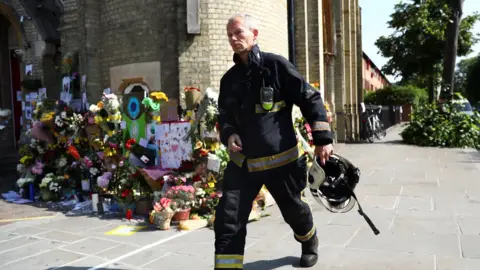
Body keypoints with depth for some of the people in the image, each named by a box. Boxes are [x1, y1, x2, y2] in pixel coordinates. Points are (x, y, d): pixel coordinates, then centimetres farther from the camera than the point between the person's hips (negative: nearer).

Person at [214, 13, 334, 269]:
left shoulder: (276, 65, -9)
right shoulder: (229, 79, 6)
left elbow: (311, 100, -7)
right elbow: (224, 116, 15)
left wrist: (322, 138, -11)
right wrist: (229, 134, -7)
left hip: (281, 159, -3)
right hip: (242, 162, 4)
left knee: (294, 210, 20)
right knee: (228, 221, -6)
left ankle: (310, 244, 52)